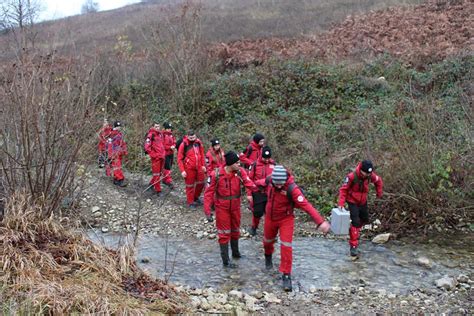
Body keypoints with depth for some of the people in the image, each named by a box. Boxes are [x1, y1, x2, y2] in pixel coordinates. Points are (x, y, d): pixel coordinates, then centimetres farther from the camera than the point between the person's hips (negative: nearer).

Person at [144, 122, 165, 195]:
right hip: (155, 156, -8)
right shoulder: (151, 134, -11)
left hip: (162, 156, 8)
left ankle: (152, 183, 38)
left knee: (159, 172, 18)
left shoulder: (160, 134, 13)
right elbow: (147, 145, -16)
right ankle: (158, 190, 1)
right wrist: (150, 153, -16)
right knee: (156, 173, -4)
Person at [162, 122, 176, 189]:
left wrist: (173, 146, -7)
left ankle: (164, 180, 26)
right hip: (165, 153, -8)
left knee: (169, 167, 14)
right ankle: (169, 181, -8)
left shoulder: (171, 135, 10)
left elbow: (174, 142, 15)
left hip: (171, 153, 8)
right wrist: (170, 147, -19)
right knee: (167, 167, -9)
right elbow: (162, 145, -16)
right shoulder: (163, 135, -13)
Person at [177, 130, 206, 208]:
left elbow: (202, 154, 13)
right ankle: (190, 202, 20)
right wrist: (182, 170, -13)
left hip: (199, 167, 5)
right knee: (190, 186, 6)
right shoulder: (183, 144, -12)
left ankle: (196, 197, 38)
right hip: (189, 169, -5)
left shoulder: (198, 142, 0)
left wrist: (203, 165, 9)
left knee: (201, 183, 15)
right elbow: (180, 159, -9)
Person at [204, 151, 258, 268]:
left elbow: (248, 183, -27)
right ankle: (225, 260, 12)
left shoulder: (240, 172, -13)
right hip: (222, 207, -4)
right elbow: (209, 192, -15)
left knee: (235, 230, 21)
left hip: (235, 206, 4)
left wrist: (257, 188, -48)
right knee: (224, 232, 3)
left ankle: (235, 252, 43)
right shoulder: (216, 174, -21)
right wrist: (207, 211, -17)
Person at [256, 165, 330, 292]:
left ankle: (286, 275, 3)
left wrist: (320, 222, -43)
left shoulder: (292, 188, -33)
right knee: (268, 240, 25)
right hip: (270, 218, 5)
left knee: (286, 246, -11)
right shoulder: (269, 180, -20)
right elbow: (260, 183, 6)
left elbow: (306, 206, -37)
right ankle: (268, 255, 59)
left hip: (286, 219, -4)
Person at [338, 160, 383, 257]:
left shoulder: (370, 175, -15)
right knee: (355, 222, -13)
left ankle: (356, 231, 52)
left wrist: (379, 193, 3)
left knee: (365, 219, 21)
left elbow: (379, 181, 8)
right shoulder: (352, 176, -28)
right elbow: (343, 190, -21)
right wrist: (341, 203, -28)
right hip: (353, 202, -6)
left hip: (363, 201, 6)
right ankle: (353, 246, -10)